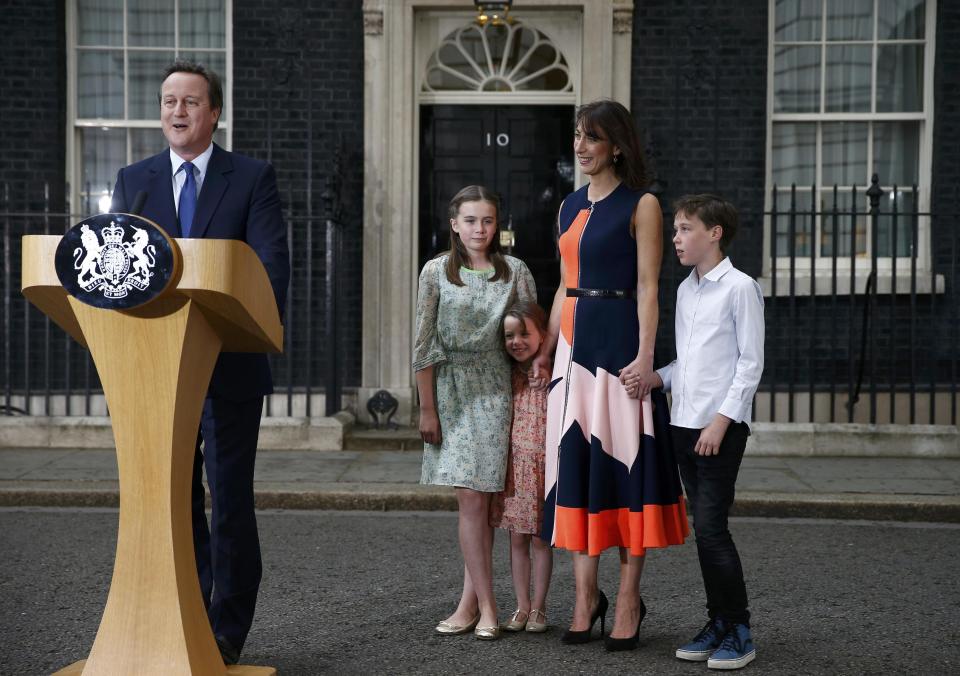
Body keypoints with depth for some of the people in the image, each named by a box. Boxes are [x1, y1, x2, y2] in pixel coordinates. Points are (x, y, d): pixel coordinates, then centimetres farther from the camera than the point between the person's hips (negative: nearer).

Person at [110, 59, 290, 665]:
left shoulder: (253, 178, 0)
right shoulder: (133, 181, 10)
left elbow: (273, 266, -7)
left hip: (230, 365, -3)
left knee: (230, 501, 3)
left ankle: (228, 632, 13)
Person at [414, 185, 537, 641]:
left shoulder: (514, 271, 3)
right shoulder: (436, 272, 2)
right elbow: (424, 343, 1)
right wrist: (427, 408, -2)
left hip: (494, 389, 0)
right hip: (449, 388, 0)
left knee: (475, 497, -3)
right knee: (470, 498, -1)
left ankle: (471, 601, 5)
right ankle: (484, 606, 3)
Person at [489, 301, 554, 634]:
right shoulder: (510, 378, 7)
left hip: (544, 466, -4)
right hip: (515, 466, 4)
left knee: (541, 539, 5)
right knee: (517, 539, 8)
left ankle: (538, 609, 14)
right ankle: (522, 607, 17)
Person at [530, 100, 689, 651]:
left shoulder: (641, 205, -4)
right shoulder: (572, 206, 15)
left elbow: (647, 287, -9)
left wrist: (645, 355, -17)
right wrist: (547, 349, 14)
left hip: (619, 341, -6)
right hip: (574, 342, 6)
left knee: (623, 461, -1)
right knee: (575, 464, 6)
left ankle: (629, 601, 9)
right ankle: (586, 597, 14)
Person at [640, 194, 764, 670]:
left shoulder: (740, 288, -7)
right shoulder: (684, 290, 15)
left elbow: (750, 363, -10)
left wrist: (721, 420, -16)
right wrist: (658, 378, 3)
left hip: (722, 428, -7)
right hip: (684, 425, 7)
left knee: (711, 528, -10)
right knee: (704, 528, 9)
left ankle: (739, 632, 1)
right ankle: (718, 623, 18)